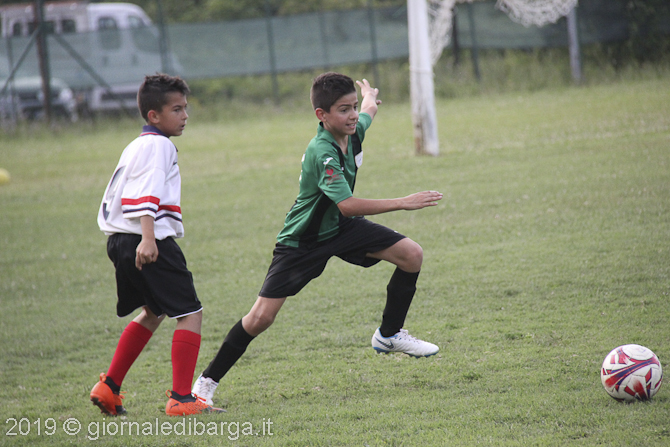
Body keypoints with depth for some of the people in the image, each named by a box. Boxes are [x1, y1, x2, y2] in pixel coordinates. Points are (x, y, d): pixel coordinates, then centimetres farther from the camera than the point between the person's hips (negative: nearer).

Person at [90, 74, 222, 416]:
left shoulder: (135, 147, 22)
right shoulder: (158, 145, -8)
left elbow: (110, 199, 26)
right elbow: (147, 194, -21)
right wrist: (147, 238, -30)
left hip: (120, 242, 10)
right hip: (151, 244, -10)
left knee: (153, 312, 26)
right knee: (190, 313, -7)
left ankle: (108, 388, 25)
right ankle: (180, 398, -14)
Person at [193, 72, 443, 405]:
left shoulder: (353, 130, -9)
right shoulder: (321, 152, -33)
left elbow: (369, 109, 19)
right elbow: (347, 205, -42)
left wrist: (369, 97, 45)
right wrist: (403, 203, -40)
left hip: (341, 228, 7)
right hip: (301, 241, -7)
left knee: (411, 255, -6)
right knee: (261, 317, -12)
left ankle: (389, 334, 12)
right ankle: (208, 381, 4)